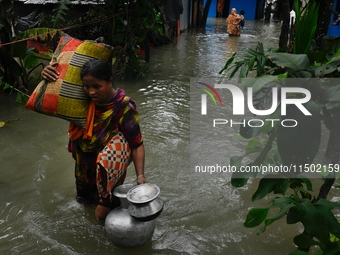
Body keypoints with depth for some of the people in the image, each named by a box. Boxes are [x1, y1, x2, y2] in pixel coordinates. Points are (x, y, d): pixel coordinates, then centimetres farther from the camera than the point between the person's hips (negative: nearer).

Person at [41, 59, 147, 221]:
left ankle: (107, 199, 3)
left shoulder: (124, 108, -28)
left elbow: (137, 144, -24)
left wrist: (140, 176, -35)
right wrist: (47, 77, -26)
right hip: (87, 157, 4)